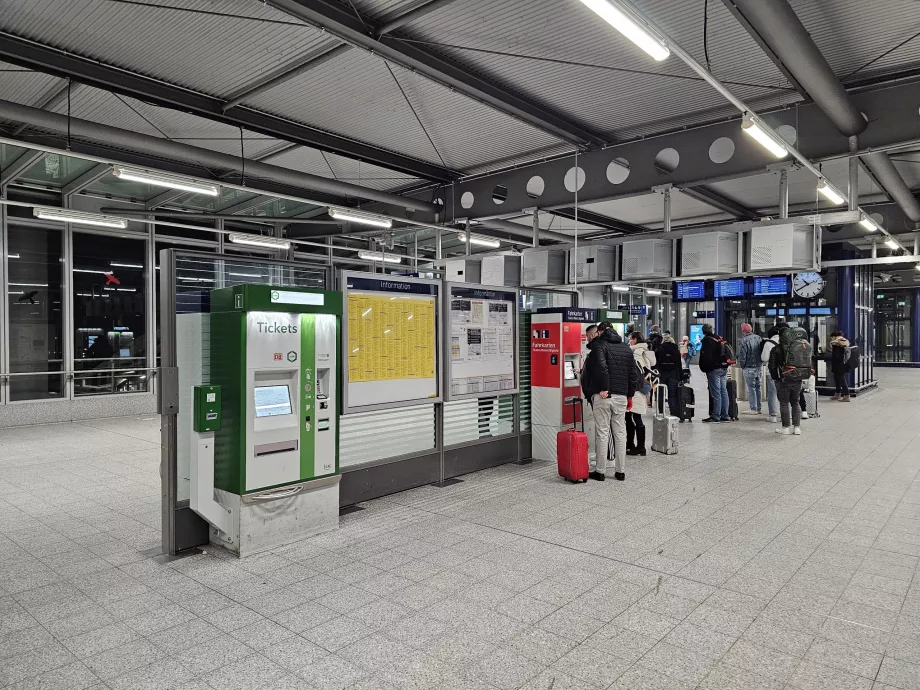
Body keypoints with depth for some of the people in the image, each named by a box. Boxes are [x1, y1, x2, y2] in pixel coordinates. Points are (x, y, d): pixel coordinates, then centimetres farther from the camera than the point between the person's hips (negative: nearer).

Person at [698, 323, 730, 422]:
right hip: (724, 369, 8)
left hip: (714, 370, -8)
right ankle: (725, 415, 13)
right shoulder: (720, 339, 14)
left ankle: (716, 415, -6)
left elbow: (705, 357, -15)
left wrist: (704, 369, -6)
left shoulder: (707, 340, -10)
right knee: (724, 392, 9)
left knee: (716, 393, -7)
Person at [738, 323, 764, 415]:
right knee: (758, 387, 15)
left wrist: (742, 366, 1)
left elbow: (742, 357, -15)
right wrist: (760, 362, 15)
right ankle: (758, 408, 21)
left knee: (751, 388, 1)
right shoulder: (759, 338, 1)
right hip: (760, 367, 6)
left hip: (749, 368, -6)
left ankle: (753, 409, 3)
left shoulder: (744, 341, -17)